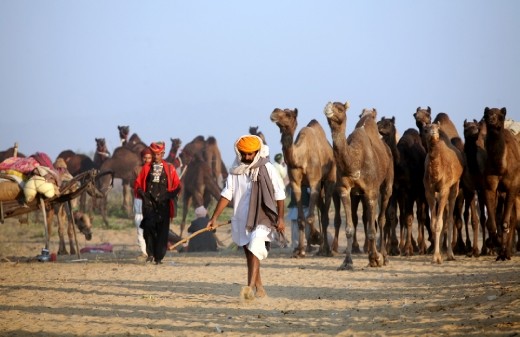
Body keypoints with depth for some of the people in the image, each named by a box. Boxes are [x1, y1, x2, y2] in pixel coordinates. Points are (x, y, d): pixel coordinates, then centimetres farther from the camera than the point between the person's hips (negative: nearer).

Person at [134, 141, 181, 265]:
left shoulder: (170, 168, 10)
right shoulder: (146, 168, 13)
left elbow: (177, 186, 9)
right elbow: (138, 184, 14)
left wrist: (169, 195, -7)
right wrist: (142, 194, -4)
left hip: (163, 204, 0)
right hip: (149, 202, 0)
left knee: (162, 230, -3)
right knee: (148, 226, -18)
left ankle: (159, 257, 3)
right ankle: (150, 253, -8)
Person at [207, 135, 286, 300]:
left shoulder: (267, 169, -5)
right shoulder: (236, 171, 5)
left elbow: (279, 195, -2)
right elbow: (226, 194, 5)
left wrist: (280, 218, -7)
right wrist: (214, 217, -1)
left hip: (263, 218, -5)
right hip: (242, 218, 5)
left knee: (254, 249, -23)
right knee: (250, 255, 13)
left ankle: (251, 287, -33)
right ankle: (259, 287, 26)